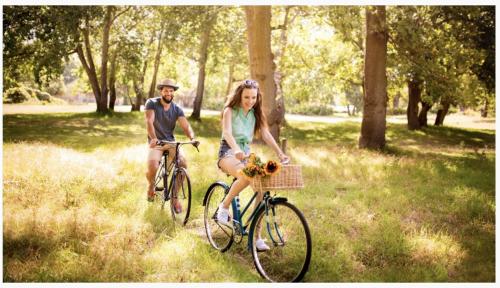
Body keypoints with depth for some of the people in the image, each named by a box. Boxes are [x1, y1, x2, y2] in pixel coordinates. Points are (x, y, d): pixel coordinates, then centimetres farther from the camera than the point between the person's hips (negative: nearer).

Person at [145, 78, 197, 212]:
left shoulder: (177, 109, 1)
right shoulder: (152, 103, -7)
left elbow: (186, 126, -11)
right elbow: (149, 121, -22)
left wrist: (192, 138, -33)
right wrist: (153, 138, -40)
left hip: (170, 142, 3)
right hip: (156, 142, -3)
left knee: (183, 163, -24)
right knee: (152, 166, -30)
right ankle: (151, 185, 8)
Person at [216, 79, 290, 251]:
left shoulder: (256, 114, 11)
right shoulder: (230, 111, -5)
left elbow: (266, 135, 2)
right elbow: (227, 132, -22)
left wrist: (280, 153, -13)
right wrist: (236, 149, -43)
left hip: (246, 153, 5)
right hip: (228, 153, -5)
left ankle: (257, 237, -10)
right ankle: (224, 205, -11)